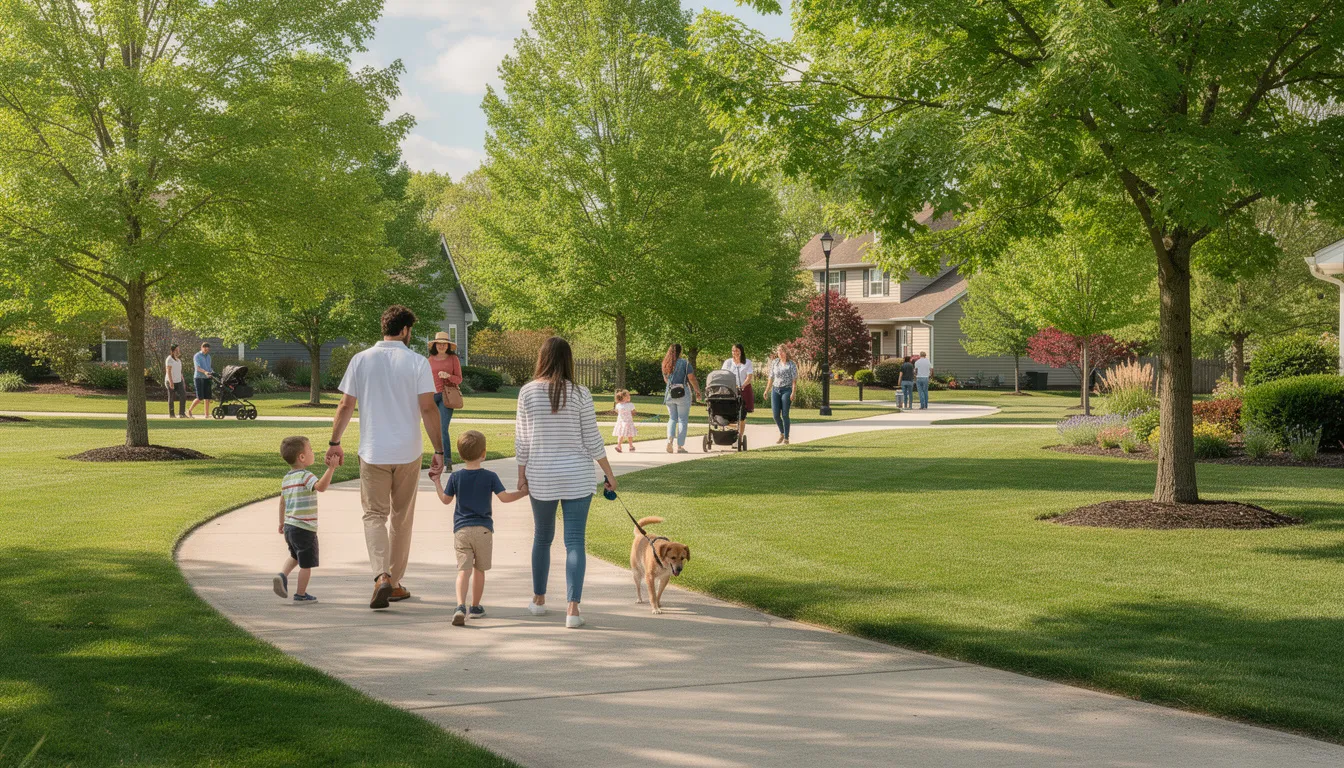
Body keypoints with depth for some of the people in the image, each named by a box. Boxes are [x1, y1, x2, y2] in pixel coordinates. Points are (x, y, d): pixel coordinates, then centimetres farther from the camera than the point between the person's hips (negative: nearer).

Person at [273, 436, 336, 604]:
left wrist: (282, 523, 30)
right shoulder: (305, 476, -17)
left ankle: (282, 575, 8)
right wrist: (331, 469, -37)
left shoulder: (286, 479, 10)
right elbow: (320, 486, -36)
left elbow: (282, 502, 19)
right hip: (305, 528, -8)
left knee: (295, 556, 29)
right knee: (306, 563, 6)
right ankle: (301, 594, 15)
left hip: (289, 526, 8)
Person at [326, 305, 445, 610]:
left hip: (373, 452, 0)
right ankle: (394, 582, 21)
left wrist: (335, 442, 13)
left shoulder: (361, 360, 0)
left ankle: (382, 577, -18)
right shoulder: (417, 362, -5)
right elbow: (428, 408, -10)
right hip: (408, 452, 0)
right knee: (401, 517, 13)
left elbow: (346, 406, 1)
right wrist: (439, 451, -6)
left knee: (374, 515, 4)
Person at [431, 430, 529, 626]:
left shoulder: (455, 477, 2)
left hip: (461, 530, 0)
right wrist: (522, 492, 8)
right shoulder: (490, 476, -2)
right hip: (483, 529, 0)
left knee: (464, 570, -6)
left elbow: (445, 499, 12)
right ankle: (475, 607, 24)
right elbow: (505, 497, -7)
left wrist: (437, 481, 27)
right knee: (479, 569, 14)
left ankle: (460, 606, -25)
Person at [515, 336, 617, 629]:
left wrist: (522, 474, 10)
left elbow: (522, 440, -1)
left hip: (541, 477, 2)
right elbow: (592, 440, -5)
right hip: (577, 477, -2)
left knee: (542, 537, 19)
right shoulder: (579, 394, -7)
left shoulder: (527, 392, -5)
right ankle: (572, 608, -9)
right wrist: (609, 473, 6)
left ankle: (538, 599, 31)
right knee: (575, 541, -1)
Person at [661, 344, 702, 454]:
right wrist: (698, 391, 0)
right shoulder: (684, 362, -7)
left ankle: (669, 440, -6)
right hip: (683, 393, -4)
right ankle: (680, 446, 1)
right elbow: (692, 379, -10)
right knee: (683, 420, 3)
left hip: (669, 393, 5)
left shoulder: (666, 364, 8)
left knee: (672, 418, 15)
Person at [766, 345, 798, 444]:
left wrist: (793, 393, -14)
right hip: (775, 390, 4)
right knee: (775, 414, -1)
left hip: (786, 390, -4)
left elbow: (794, 379, -5)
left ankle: (786, 437, 5)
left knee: (785, 415, -4)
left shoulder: (791, 364, -2)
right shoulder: (774, 363, 10)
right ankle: (782, 433, 22)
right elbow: (771, 377, 16)